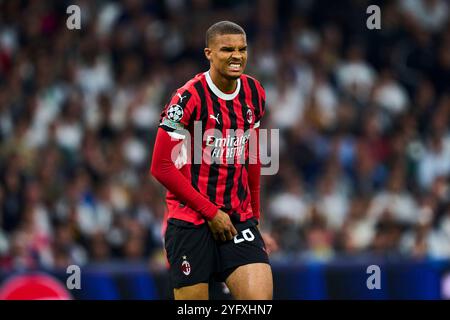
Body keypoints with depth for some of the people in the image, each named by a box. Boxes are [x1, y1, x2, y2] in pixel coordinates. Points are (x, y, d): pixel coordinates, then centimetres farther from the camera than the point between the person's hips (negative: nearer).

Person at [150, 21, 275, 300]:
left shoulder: (254, 93, 7)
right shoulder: (188, 98, -13)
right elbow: (161, 167, -14)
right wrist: (211, 212, -13)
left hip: (239, 219, 5)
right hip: (191, 222, -5)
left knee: (262, 297, -14)